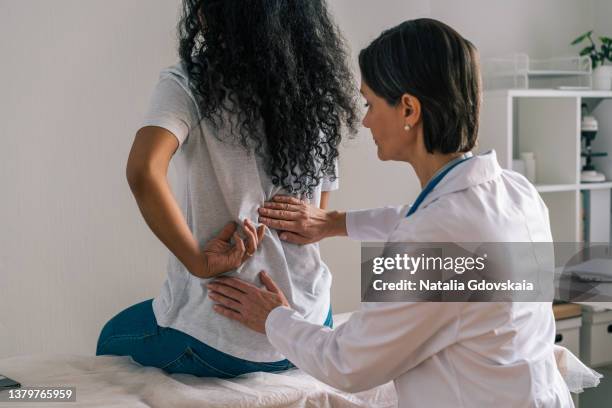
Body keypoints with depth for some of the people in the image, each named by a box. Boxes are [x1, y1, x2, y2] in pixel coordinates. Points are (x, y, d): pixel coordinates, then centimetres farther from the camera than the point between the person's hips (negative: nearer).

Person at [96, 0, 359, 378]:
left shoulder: (190, 85, -14)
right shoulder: (317, 93, 2)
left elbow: (143, 171, -32)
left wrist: (198, 260, -23)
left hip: (220, 344, -5)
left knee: (113, 337, 30)